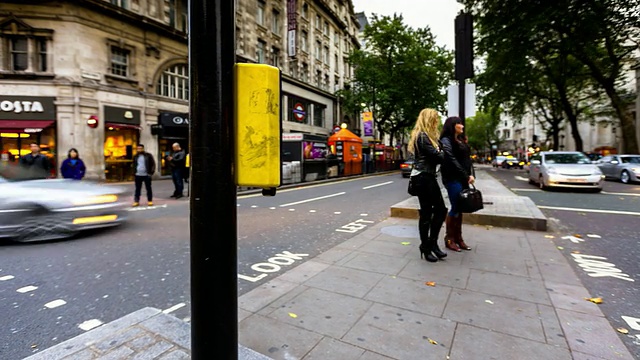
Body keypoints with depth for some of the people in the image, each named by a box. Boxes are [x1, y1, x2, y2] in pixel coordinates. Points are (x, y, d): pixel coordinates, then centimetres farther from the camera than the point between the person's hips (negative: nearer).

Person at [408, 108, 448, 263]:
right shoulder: (422, 136, -13)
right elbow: (436, 155, -16)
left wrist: (440, 153, -7)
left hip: (428, 176, 10)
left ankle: (432, 243, 20)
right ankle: (426, 248, 11)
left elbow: (436, 152, 14)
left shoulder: (426, 136, 19)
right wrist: (445, 154, 4)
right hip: (423, 177, -10)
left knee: (440, 209, 10)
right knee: (427, 213, -2)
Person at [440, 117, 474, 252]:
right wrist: (466, 176, -13)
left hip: (463, 179, 8)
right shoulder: (446, 140, -6)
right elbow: (452, 161, -14)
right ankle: (449, 238, 5)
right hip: (453, 179, -8)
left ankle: (458, 238, 16)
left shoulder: (461, 140, 19)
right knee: (455, 208, -6)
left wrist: (471, 175, 3)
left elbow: (467, 159, 16)